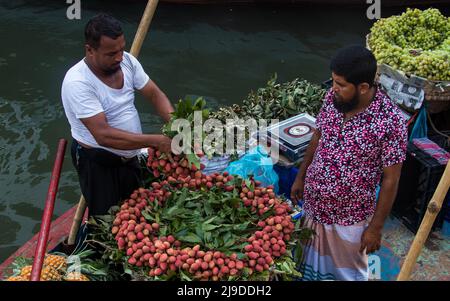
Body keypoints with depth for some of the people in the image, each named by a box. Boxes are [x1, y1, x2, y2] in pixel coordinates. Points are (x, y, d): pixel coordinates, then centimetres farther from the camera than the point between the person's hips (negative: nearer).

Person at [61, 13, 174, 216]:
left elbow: (154, 94, -4)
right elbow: (103, 135, -35)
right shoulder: (77, 82, -30)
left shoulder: (127, 61, -10)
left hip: (129, 155, 6)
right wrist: (155, 141, -37)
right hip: (97, 162, -6)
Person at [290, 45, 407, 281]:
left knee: (347, 272, 20)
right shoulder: (333, 98, -10)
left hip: (350, 218, -4)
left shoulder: (390, 121, -26)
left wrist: (375, 226, -12)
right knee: (313, 264, 27)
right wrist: (300, 176, 14)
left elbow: (390, 180, -17)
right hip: (313, 205, 5)